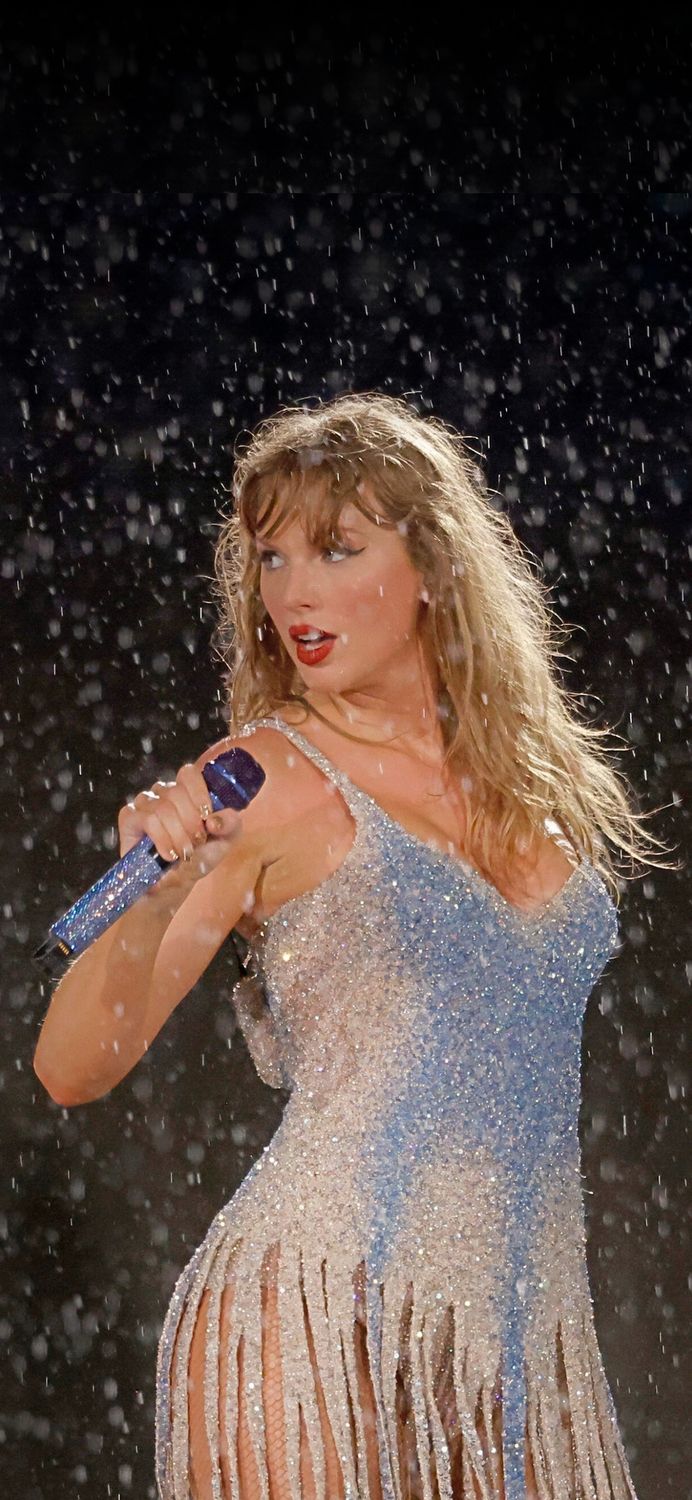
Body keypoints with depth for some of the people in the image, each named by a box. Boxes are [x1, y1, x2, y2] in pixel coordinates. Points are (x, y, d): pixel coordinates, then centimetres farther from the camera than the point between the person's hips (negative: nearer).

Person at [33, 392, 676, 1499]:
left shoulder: (528, 780, 10)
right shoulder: (268, 780, -5)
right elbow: (73, 1069, -11)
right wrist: (160, 895, -26)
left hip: (523, 1320, 5)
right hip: (320, 1322, -5)